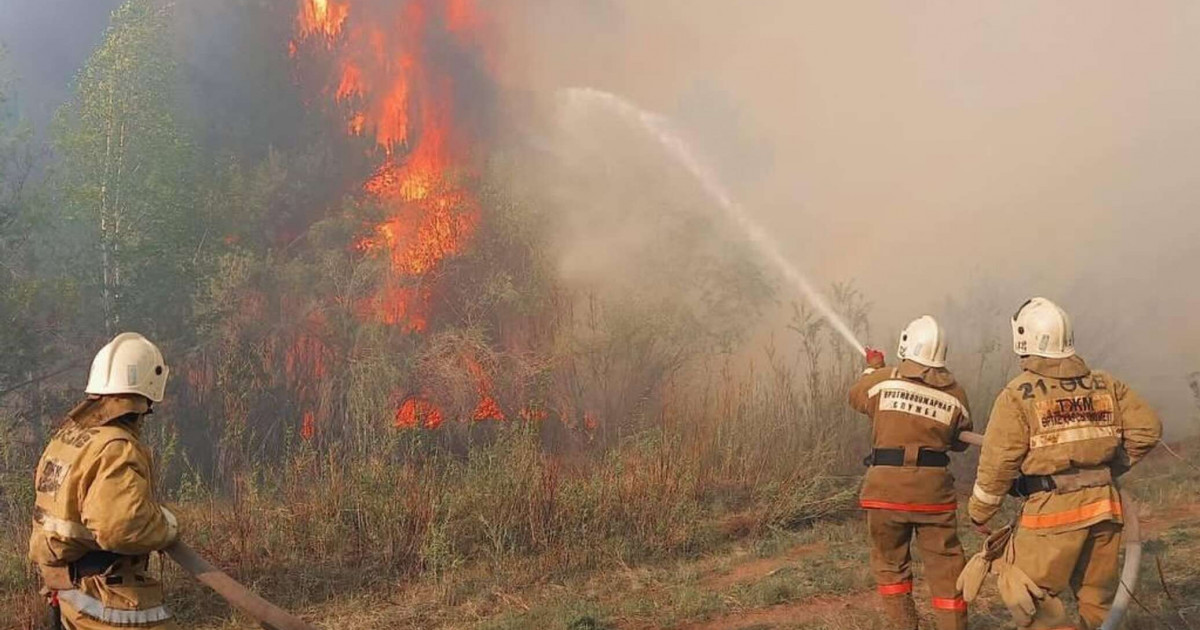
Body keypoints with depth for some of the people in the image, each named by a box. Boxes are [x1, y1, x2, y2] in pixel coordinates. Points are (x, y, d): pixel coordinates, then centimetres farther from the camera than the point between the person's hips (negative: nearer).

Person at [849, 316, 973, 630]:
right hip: (934, 489, 1)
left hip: (887, 487, 0)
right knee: (945, 566, 8)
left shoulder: (884, 379, -5)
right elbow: (960, 441, 12)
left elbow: (856, 397, 16)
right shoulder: (955, 394, 0)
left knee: (890, 563, 15)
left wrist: (873, 368, 33)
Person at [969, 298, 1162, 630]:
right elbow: (1147, 428, 5)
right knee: (1097, 596, 18)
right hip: (1105, 504, 6)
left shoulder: (1017, 395, -8)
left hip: (1054, 509, -6)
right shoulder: (1104, 384, 6)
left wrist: (979, 513, 3)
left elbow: (998, 462, -9)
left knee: (1025, 595, 4)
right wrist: (1112, 468, 17)